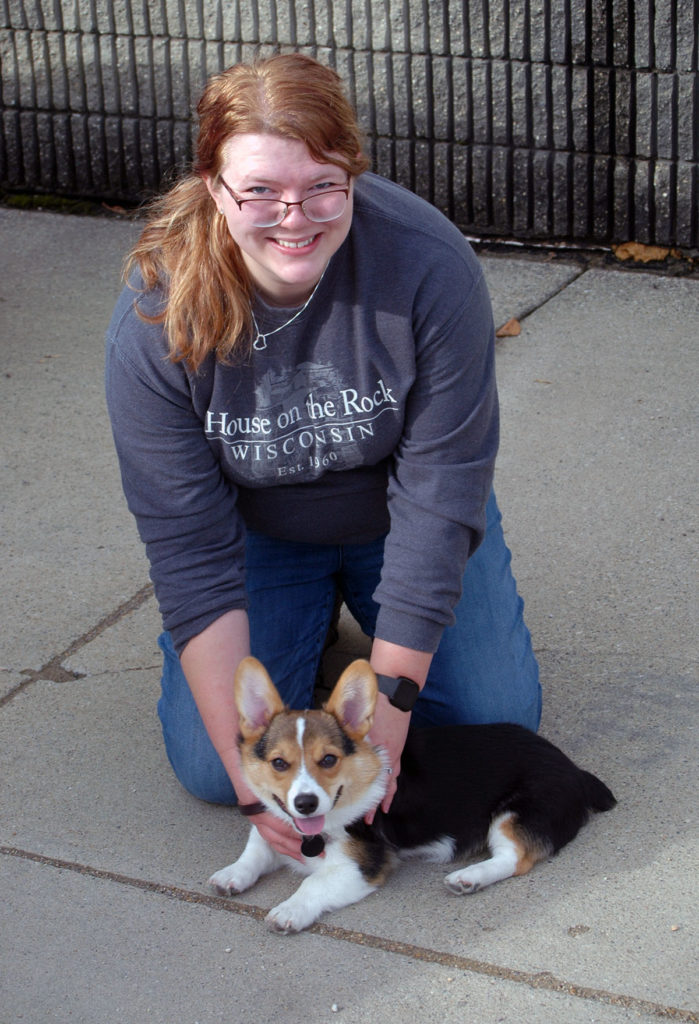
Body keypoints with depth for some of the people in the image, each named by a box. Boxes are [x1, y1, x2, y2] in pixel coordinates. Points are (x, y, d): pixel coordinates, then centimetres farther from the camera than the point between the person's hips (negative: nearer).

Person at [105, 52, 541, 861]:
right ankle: (309, 615, 18)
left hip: (393, 519, 0)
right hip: (257, 533, 0)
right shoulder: (155, 319, -28)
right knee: (208, 766, -12)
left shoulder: (431, 266, -31)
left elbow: (438, 498, -27)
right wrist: (250, 762, -29)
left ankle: (364, 606, 18)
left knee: (496, 721, -11)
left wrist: (386, 711, -29)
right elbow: (189, 549, -25)